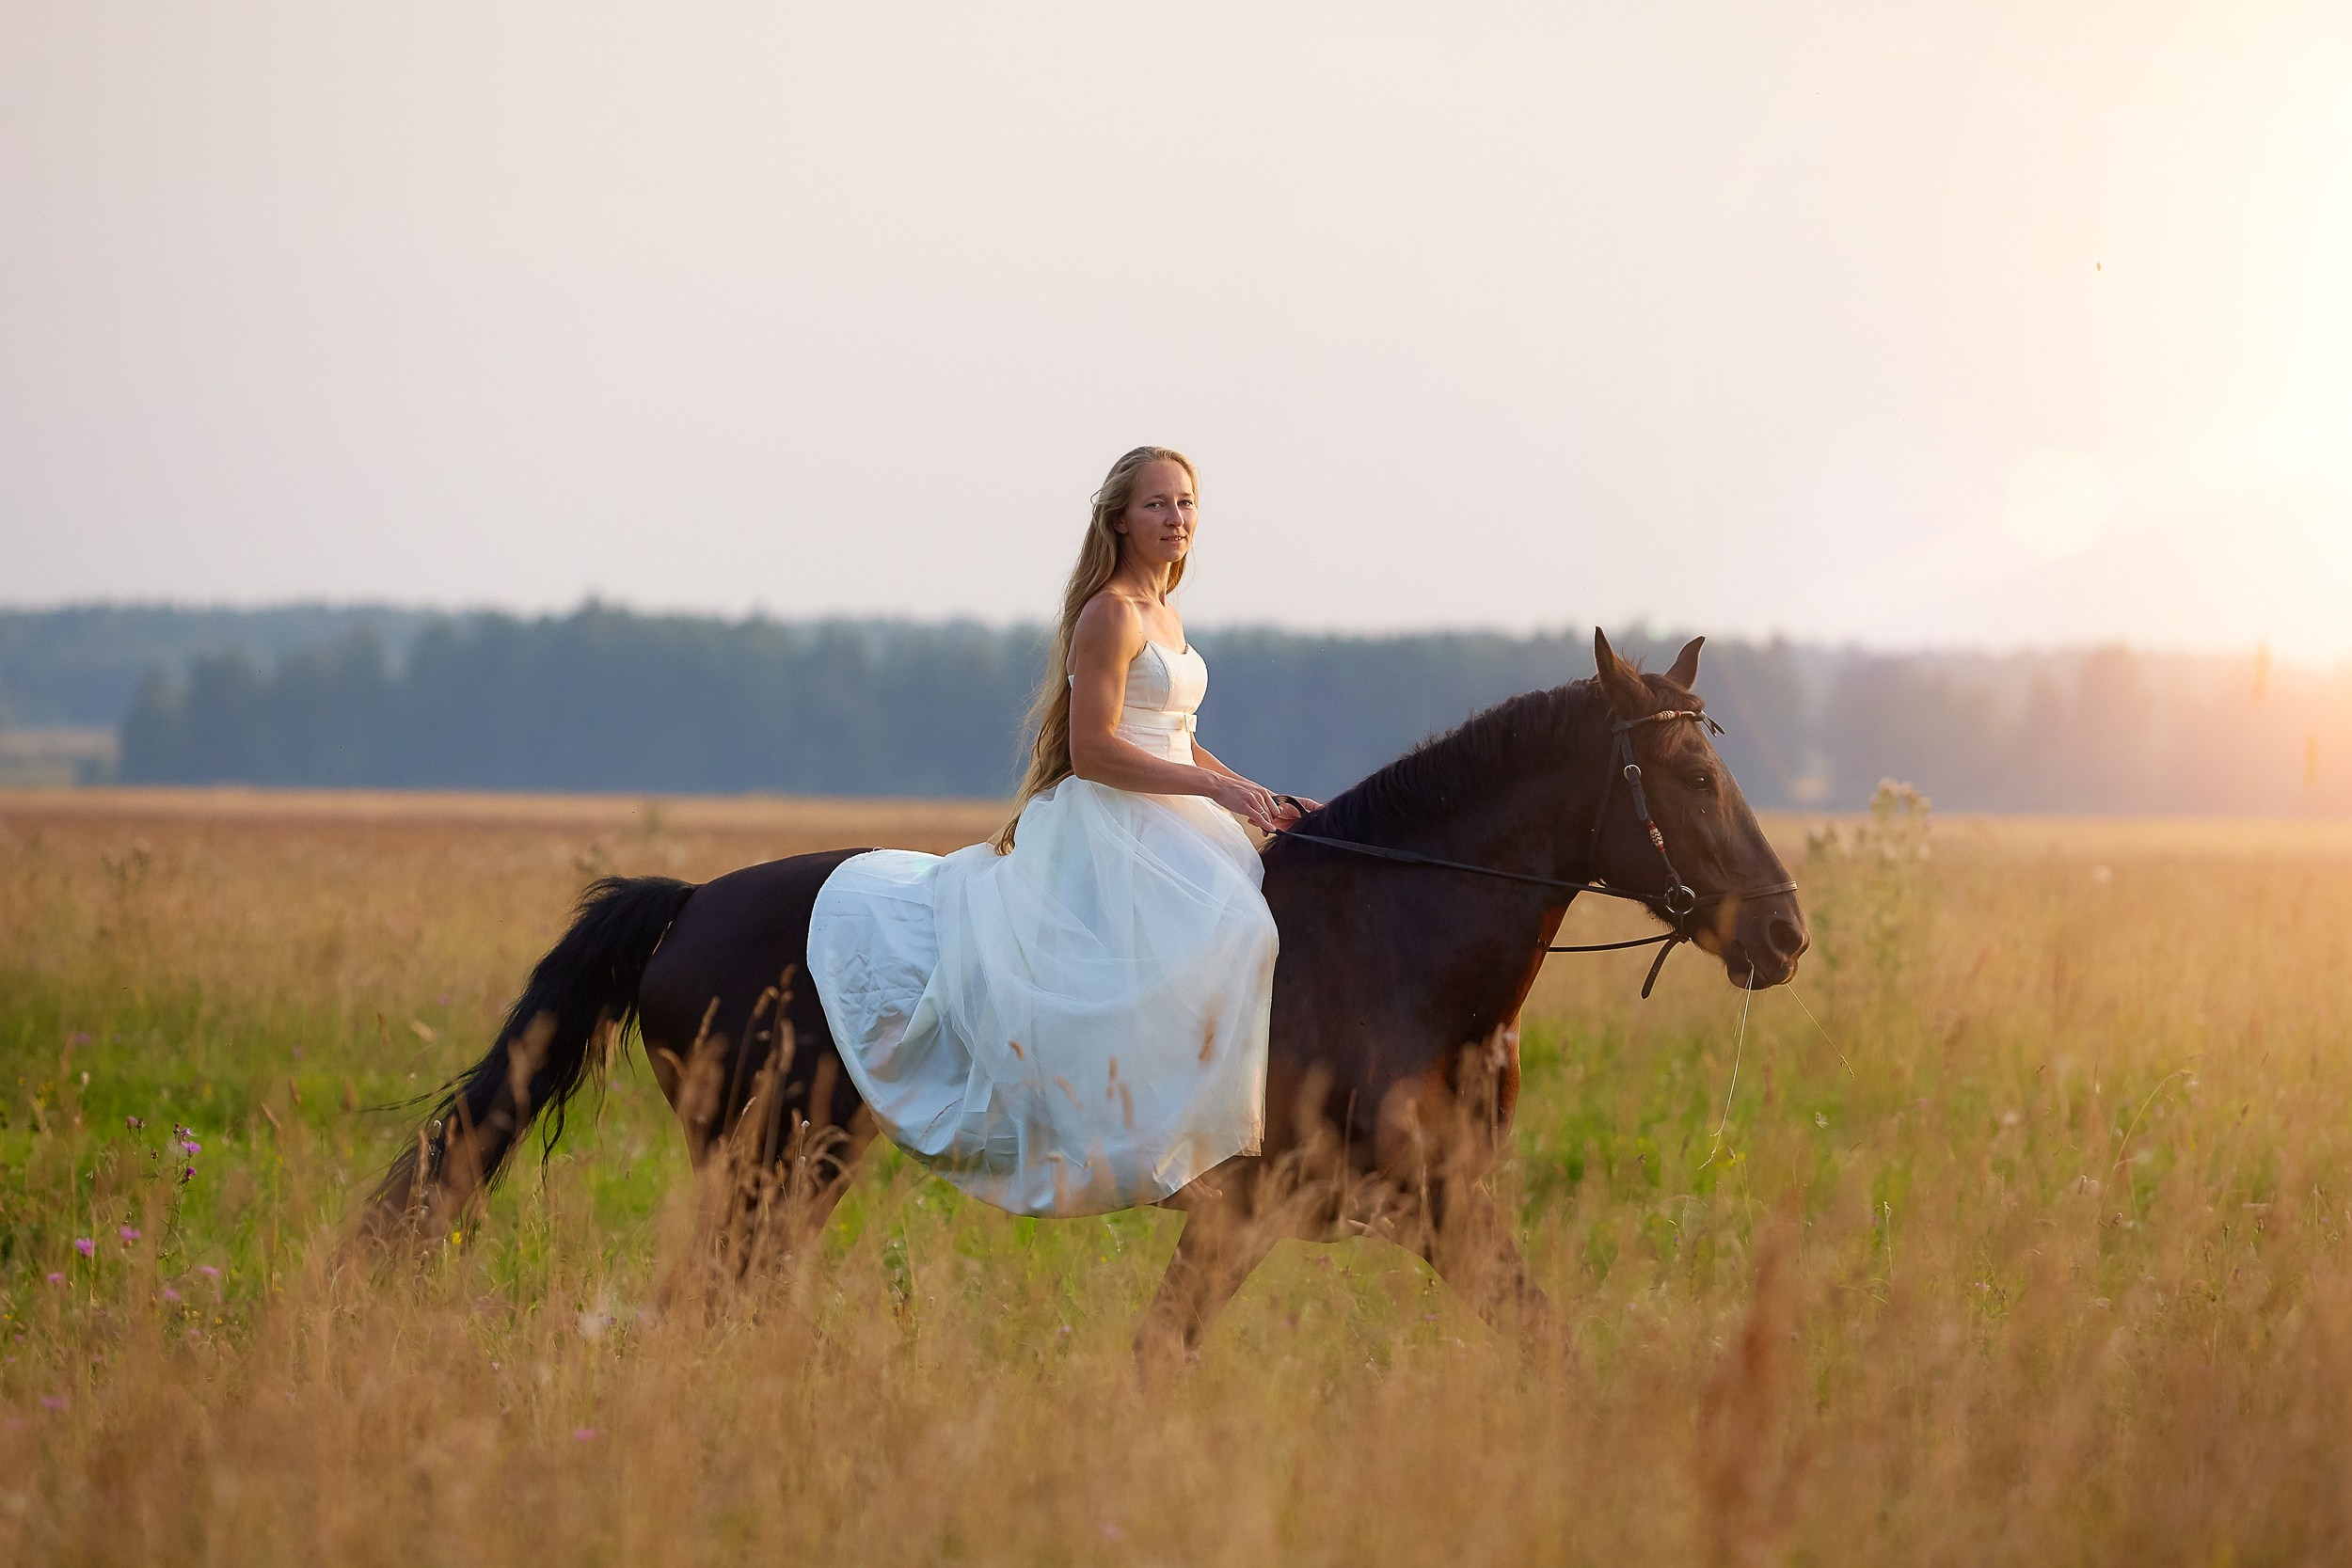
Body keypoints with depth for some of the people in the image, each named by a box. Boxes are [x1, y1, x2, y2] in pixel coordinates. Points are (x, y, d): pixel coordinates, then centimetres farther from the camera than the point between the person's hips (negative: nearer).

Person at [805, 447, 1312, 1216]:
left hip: (1165, 831, 10)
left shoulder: (1165, 617, 18)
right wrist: (1216, 789, -21)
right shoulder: (1112, 614, -11)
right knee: (1220, 935, -27)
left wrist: (1261, 800, 10)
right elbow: (1093, 750, -18)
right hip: (1109, 830, -10)